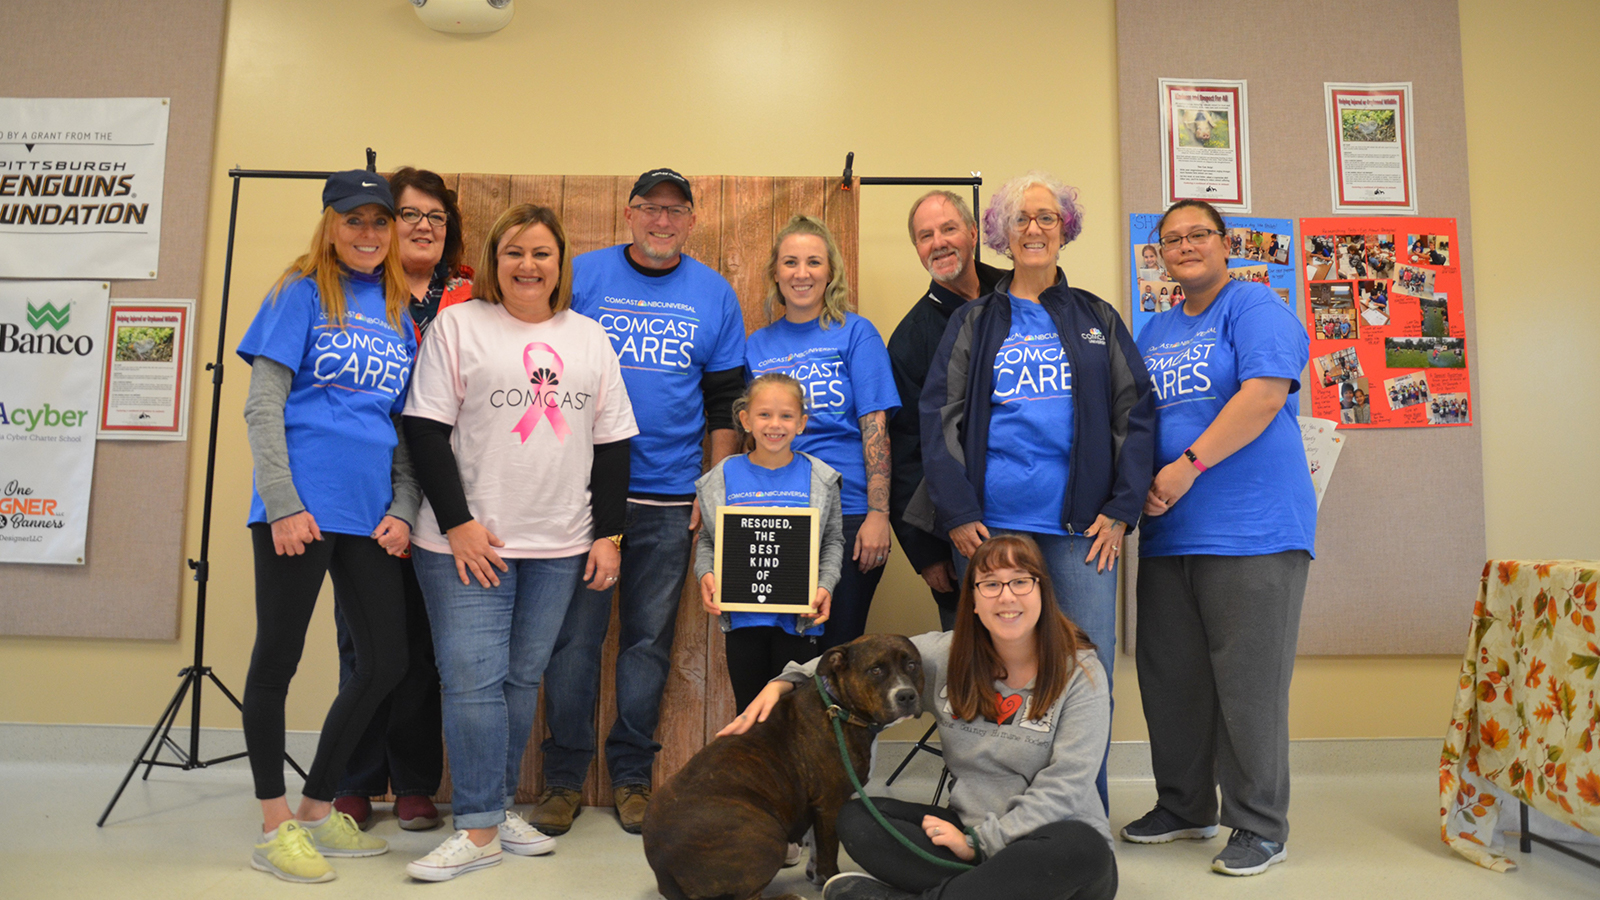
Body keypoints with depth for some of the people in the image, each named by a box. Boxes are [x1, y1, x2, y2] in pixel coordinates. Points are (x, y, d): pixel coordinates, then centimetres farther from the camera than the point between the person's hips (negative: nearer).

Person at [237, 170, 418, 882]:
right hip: (299, 506, -5)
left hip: (370, 513, 6)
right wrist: (283, 504, -14)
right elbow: (263, 406, -6)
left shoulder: (399, 311, 14)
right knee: (278, 658, 5)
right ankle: (275, 824, 20)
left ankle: (318, 807, 25)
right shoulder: (301, 293, 0)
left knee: (385, 662, 8)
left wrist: (403, 510, 3)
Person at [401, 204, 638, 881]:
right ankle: (479, 829, 5)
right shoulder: (457, 325, 3)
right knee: (473, 678, -5)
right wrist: (457, 522, -10)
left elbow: (611, 441, 12)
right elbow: (426, 430, -3)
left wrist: (607, 534, 5)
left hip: (560, 545, 3)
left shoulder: (590, 338, 13)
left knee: (523, 677, 9)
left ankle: (497, 805, 23)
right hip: (467, 541, -3)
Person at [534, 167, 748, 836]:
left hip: (670, 497, 2)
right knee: (575, 636, 2)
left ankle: (632, 775, 23)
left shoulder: (714, 294, 8)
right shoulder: (582, 277, 3)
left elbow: (726, 399, 10)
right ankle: (563, 778, 17)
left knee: (649, 638, 9)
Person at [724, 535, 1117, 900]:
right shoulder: (948, 655, 2)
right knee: (855, 818, -15)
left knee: (1079, 846, -39)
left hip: (1049, 838, -3)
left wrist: (979, 842, -19)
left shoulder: (1080, 673, -9)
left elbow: (1063, 786, -15)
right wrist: (783, 684, 1)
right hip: (968, 827, 3)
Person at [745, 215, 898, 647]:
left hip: (846, 515, -3)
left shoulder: (855, 333, 0)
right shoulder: (757, 346, 11)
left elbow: (875, 428, -6)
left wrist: (878, 515, -12)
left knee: (837, 649, 5)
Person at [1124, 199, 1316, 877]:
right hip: (1168, 531, 7)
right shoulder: (1153, 332, 19)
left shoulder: (1255, 309, -3)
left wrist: (1189, 465, -21)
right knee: (1169, 678, 12)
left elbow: (1265, 394, -18)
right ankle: (1184, 808, 27)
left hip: (1250, 528, -7)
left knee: (1249, 682, -2)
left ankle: (1260, 827, 13)